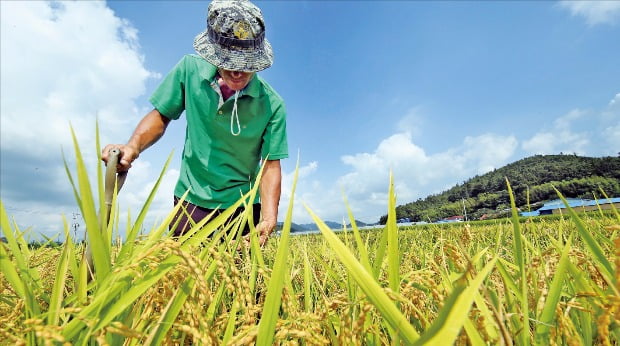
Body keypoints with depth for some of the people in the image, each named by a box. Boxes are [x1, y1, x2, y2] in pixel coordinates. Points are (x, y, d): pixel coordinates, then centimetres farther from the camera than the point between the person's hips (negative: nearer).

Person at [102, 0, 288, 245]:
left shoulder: (272, 104, -15)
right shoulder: (190, 69, -9)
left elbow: (270, 164, -14)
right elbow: (161, 115, 2)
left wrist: (268, 218, -26)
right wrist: (133, 147, -16)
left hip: (242, 205, -1)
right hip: (191, 199, 1)